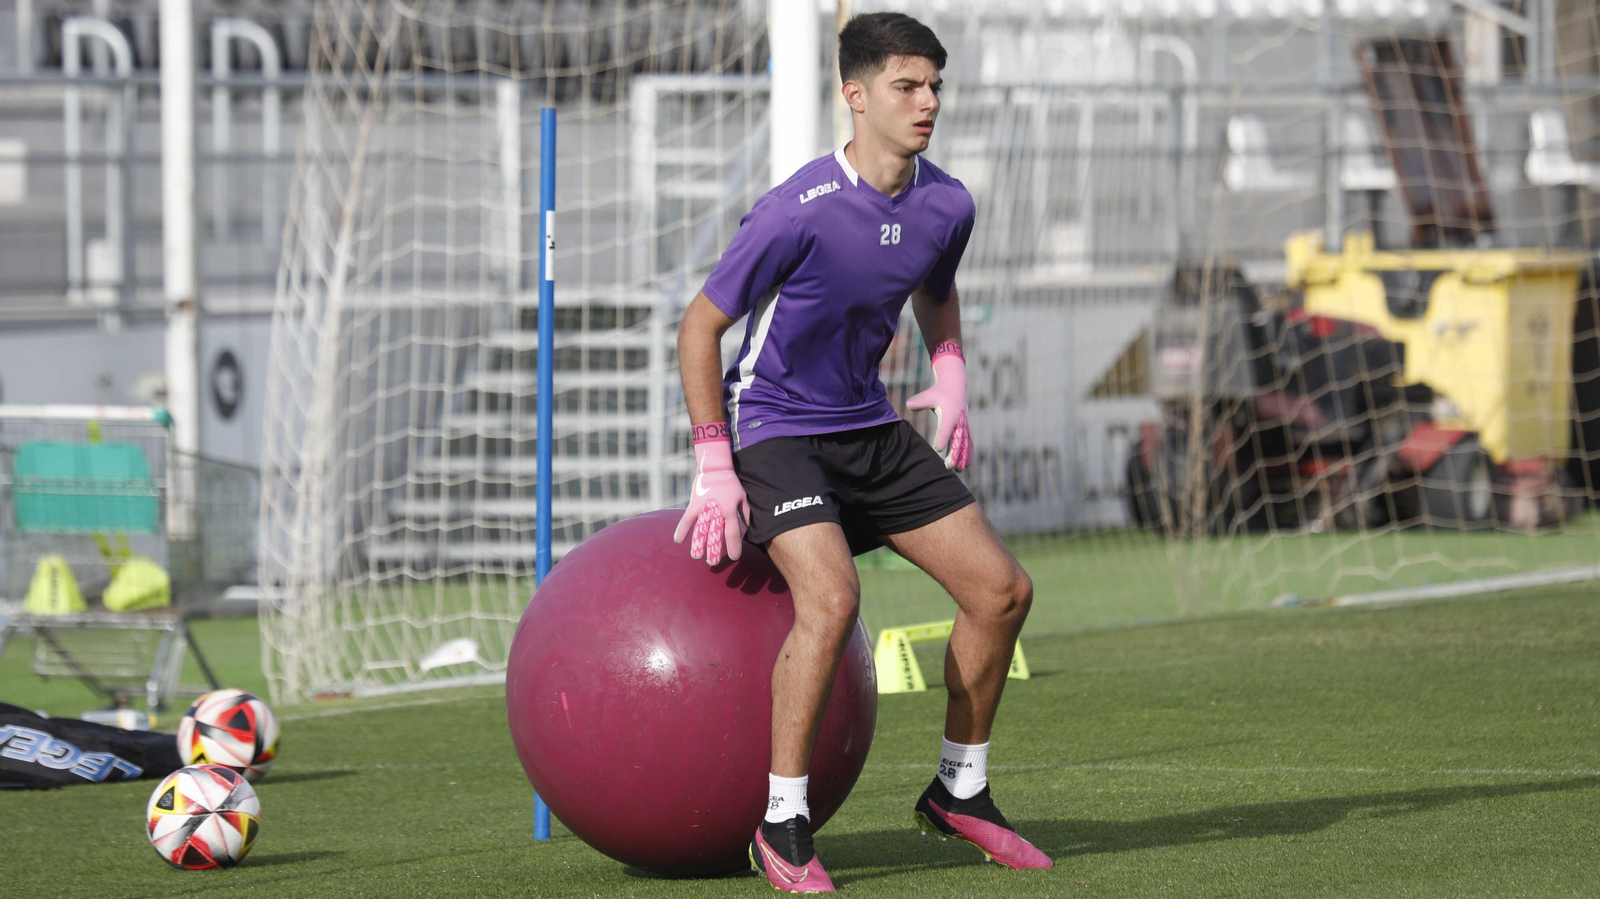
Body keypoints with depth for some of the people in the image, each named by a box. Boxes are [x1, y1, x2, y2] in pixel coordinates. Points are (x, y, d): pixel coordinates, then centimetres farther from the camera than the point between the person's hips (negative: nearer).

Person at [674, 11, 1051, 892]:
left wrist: (950, 381, 6)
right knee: (831, 596, -30)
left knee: (1001, 589, 2)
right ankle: (782, 826, -19)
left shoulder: (946, 206, -4)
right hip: (777, 429, -7)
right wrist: (714, 471, -16)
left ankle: (959, 791, 20)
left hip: (871, 428, 7)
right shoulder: (799, 212, -23)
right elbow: (700, 325, -15)